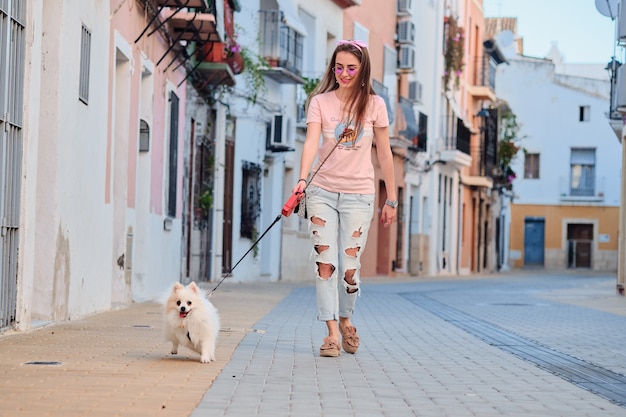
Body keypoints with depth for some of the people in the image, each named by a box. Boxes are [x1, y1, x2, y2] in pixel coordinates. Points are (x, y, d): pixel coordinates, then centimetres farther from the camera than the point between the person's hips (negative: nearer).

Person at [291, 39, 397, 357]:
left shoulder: (374, 104, 3)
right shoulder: (320, 102, 1)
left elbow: (384, 154, 7)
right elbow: (311, 142, -14)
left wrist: (391, 200, 6)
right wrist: (302, 179, -31)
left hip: (358, 194, 0)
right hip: (322, 191, 0)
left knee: (350, 267, -2)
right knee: (325, 264, -7)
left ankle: (345, 319, 25)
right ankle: (332, 332, 0)